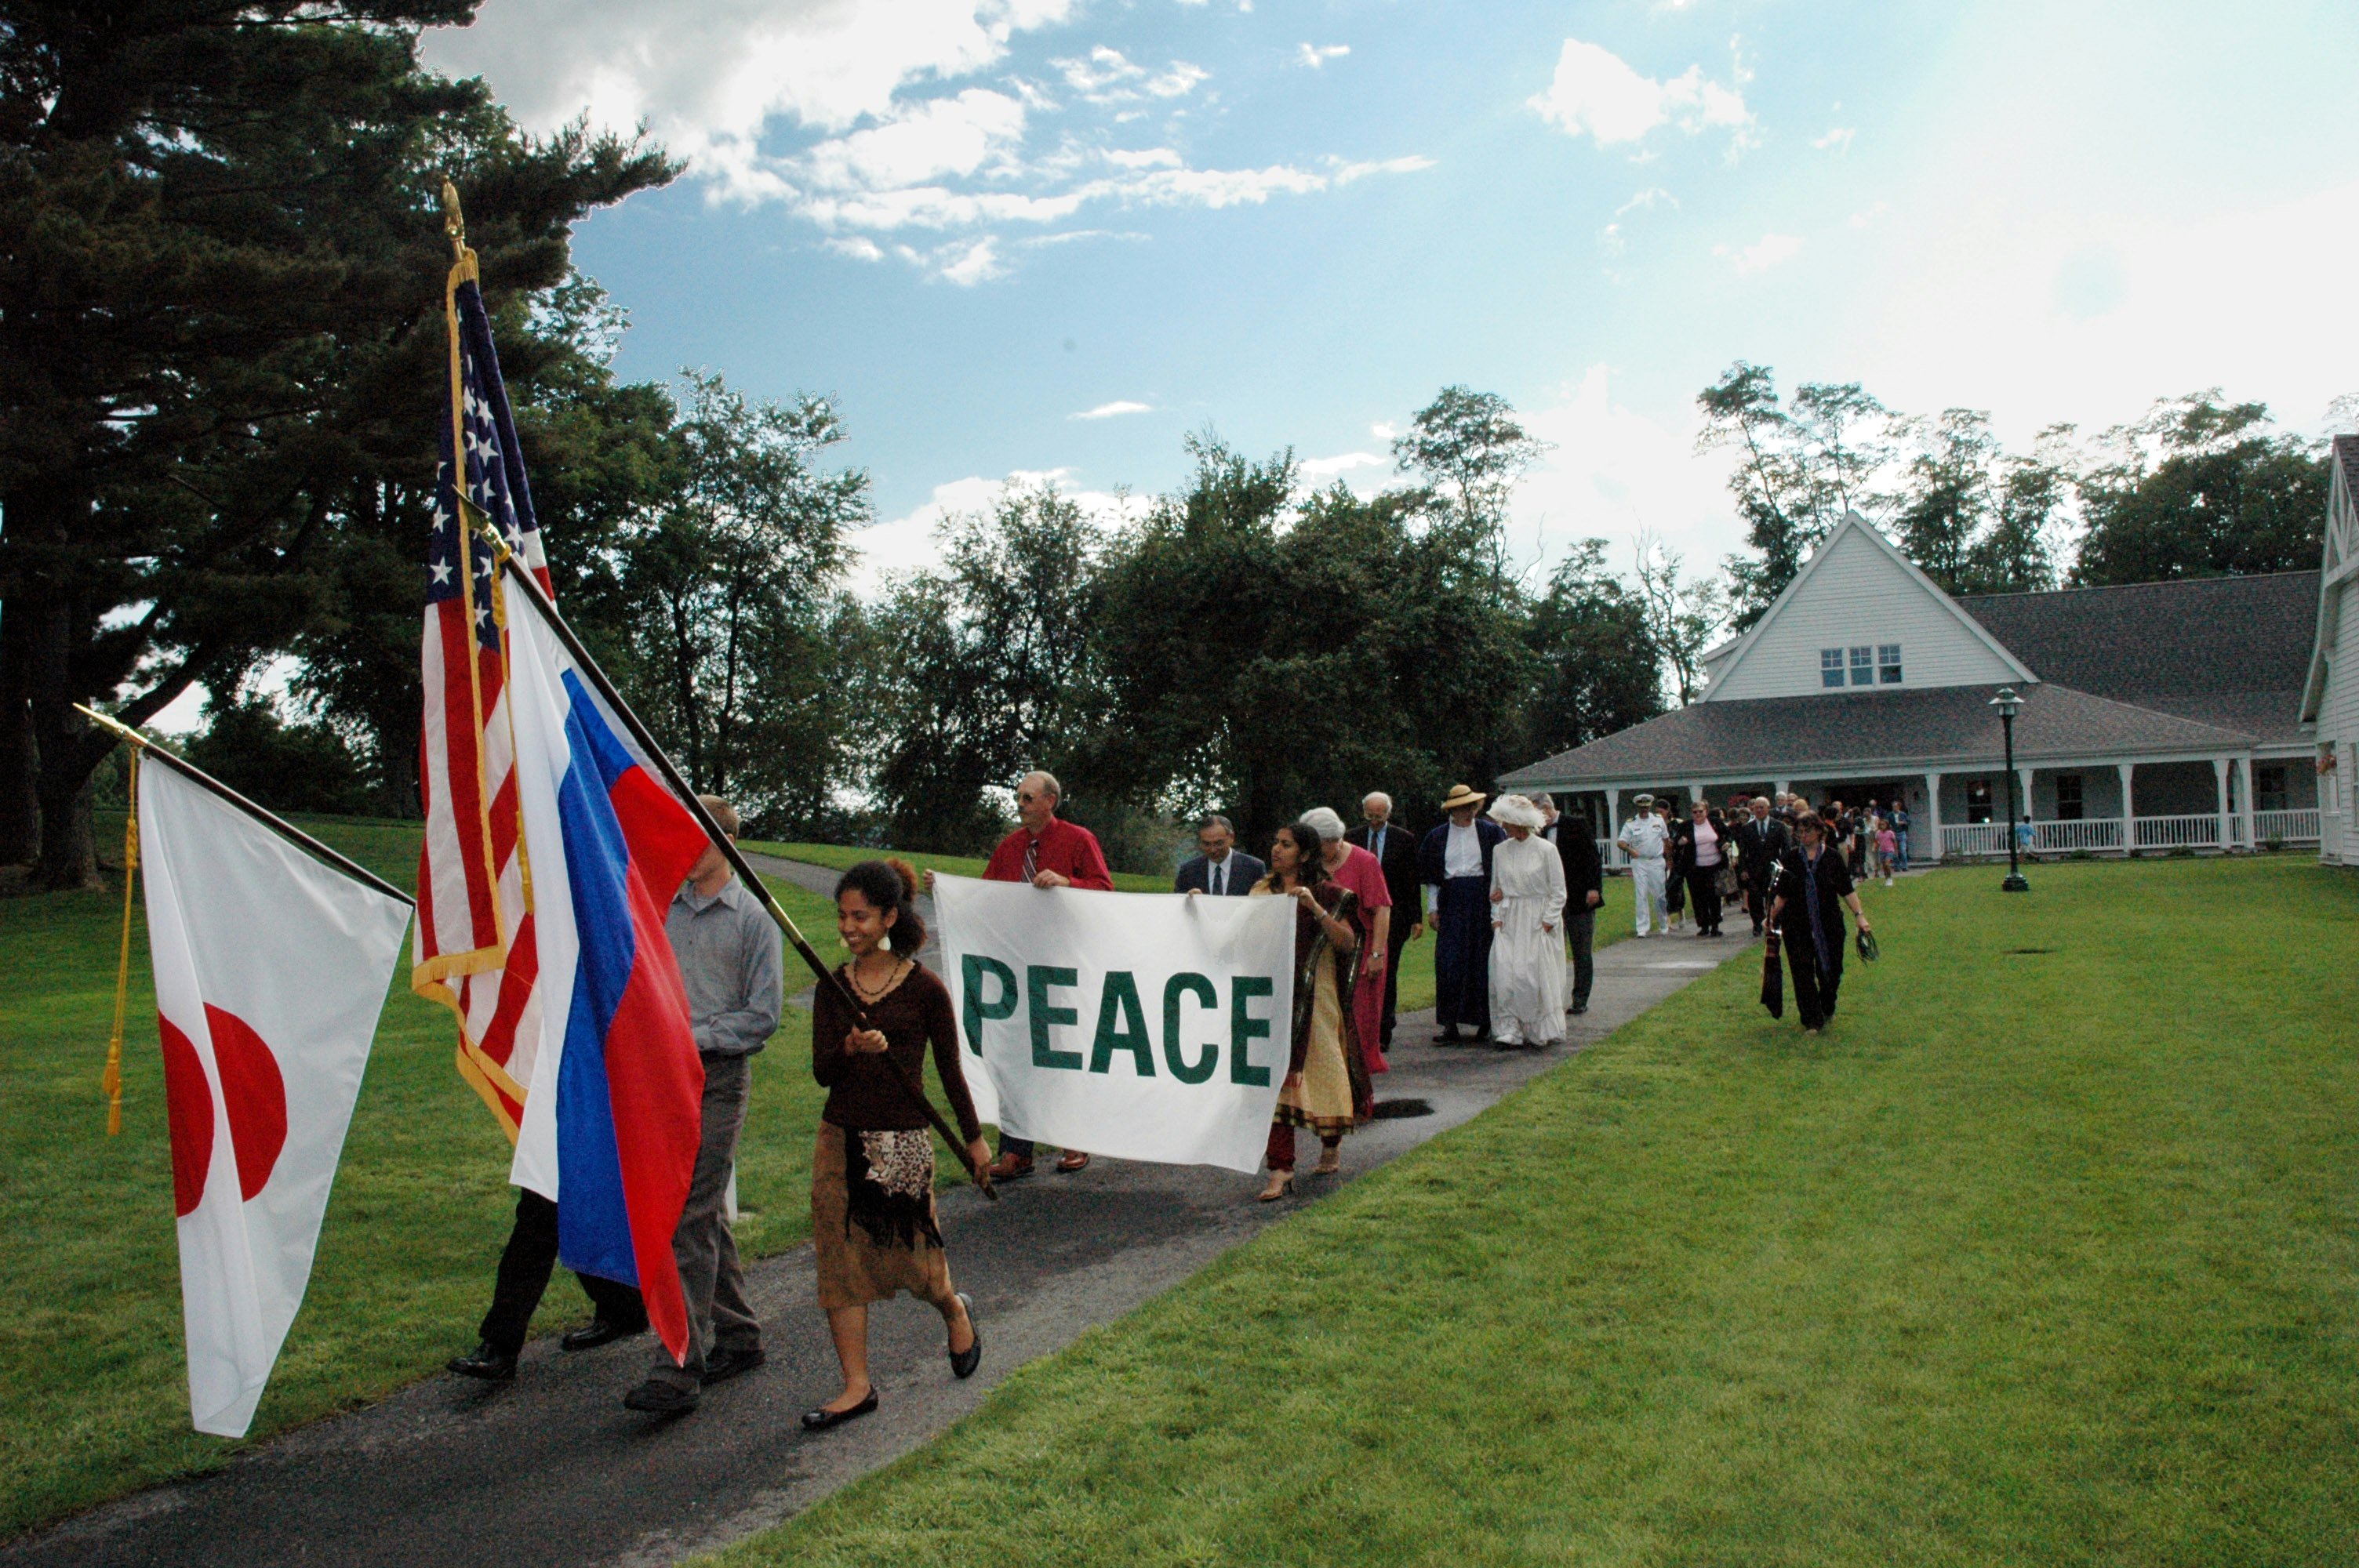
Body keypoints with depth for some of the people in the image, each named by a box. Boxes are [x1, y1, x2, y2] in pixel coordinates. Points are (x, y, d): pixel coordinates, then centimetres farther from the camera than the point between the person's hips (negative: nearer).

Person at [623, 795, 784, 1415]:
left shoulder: (753, 919, -2)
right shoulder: (662, 910, 11)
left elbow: (763, 1015, -4)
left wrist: (696, 1036, -13)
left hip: (718, 1078, -5)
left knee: (692, 1219, -10)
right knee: (708, 1216, 14)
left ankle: (679, 1370, -7)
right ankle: (738, 1336, 28)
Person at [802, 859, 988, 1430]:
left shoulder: (925, 988, -7)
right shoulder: (833, 988, 3)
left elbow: (950, 1068, 1)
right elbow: (821, 1072, -2)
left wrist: (973, 1138, 7)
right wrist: (851, 1049, -23)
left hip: (904, 1139, -4)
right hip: (841, 1138, 4)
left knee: (913, 1255, 5)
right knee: (840, 1259, 3)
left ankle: (955, 1312, 39)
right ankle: (857, 1385, 14)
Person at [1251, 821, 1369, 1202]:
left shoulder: (1327, 893, -4)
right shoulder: (1263, 889, 11)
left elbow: (1348, 942, -14)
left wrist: (1314, 907, -24)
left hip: (1312, 997, -3)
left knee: (1319, 1068, 7)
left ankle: (1332, 1144, 35)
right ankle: (1280, 1168, 1)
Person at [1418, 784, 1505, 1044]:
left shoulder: (1490, 832, 5)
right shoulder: (1437, 837, 8)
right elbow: (1430, 876, 10)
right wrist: (1432, 908, 5)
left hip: (1483, 902, -1)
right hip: (1451, 903, 1)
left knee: (1482, 961, 1)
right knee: (1448, 962, -5)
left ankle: (1485, 1022, 11)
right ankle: (1450, 1025, -2)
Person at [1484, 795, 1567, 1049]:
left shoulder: (1546, 850, -5)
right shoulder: (1500, 851, 7)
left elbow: (1558, 892, -2)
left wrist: (1548, 922, -8)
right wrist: (1496, 917, 3)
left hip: (1538, 922, -3)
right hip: (1508, 922, 3)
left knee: (1536, 977, -2)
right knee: (1504, 974, -8)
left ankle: (1541, 1033, 13)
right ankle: (1509, 1031, -3)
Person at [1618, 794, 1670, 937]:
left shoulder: (1659, 820, 7)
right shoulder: (1630, 824, 0)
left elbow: (1666, 839, 18)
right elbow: (1621, 842, -6)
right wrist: (1630, 850, -26)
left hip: (1656, 862, 2)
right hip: (1639, 862, -2)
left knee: (1660, 894, 7)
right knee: (1641, 895, -5)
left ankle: (1665, 925, 24)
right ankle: (1643, 928, -4)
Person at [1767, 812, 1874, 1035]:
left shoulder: (1833, 857, 1)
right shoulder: (1790, 858, 4)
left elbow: (1847, 890, 2)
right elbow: (1782, 893, 9)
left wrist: (1859, 915, -7)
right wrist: (1772, 917, 2)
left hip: (1829, 923, 0)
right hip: (1796, 926, 0)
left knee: (1830, 970, 7)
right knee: (1803, 972, -3)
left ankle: (1827, 1010, 34)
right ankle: (1812, 1021, 4)